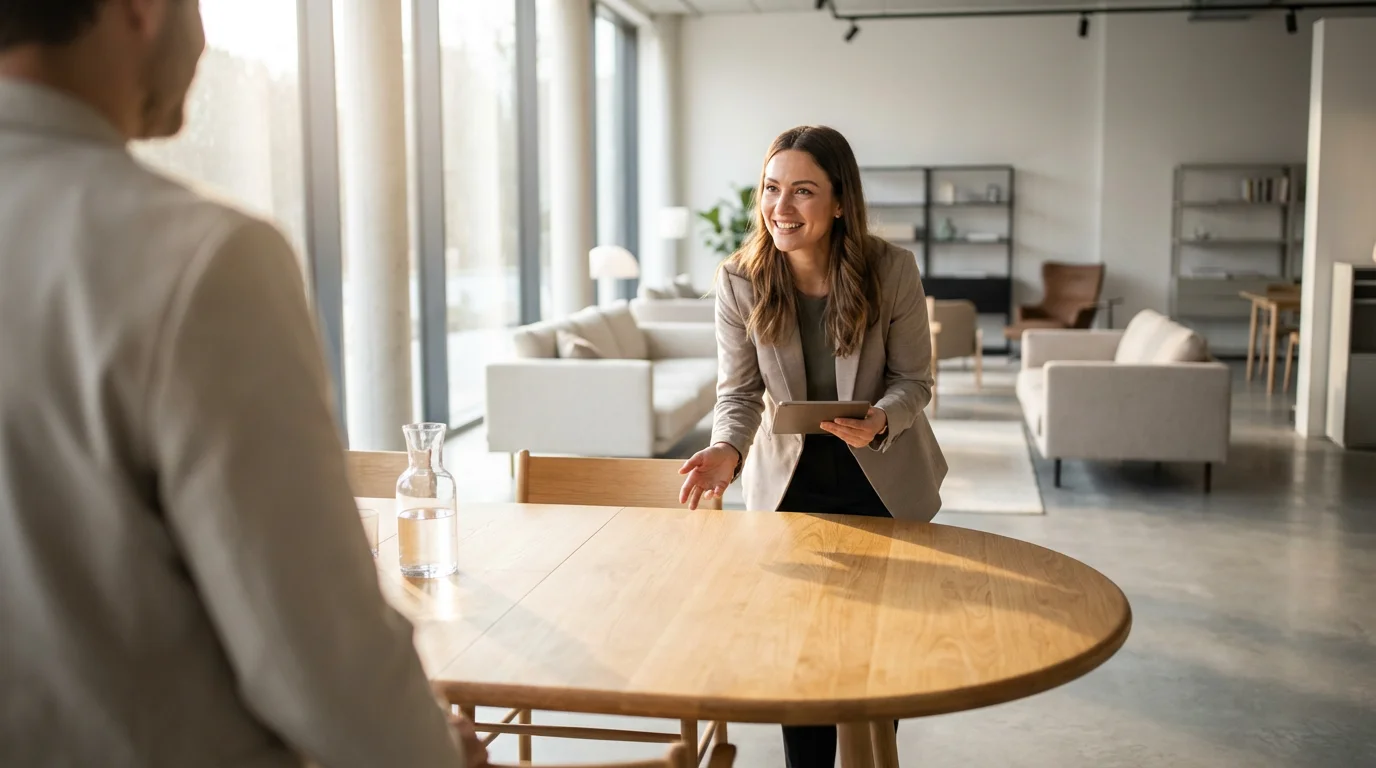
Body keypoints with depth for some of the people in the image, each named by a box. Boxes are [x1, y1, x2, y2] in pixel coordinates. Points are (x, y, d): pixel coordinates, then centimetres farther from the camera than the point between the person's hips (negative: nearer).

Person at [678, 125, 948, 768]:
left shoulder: (891, 270, -18)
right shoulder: (739, 281, -15)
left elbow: (913, 379, -10)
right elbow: (739, 390, -10)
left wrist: (878, 422, -31)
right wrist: (726, 451, -30)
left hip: (884, 482, 0)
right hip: (788, 484, 0)